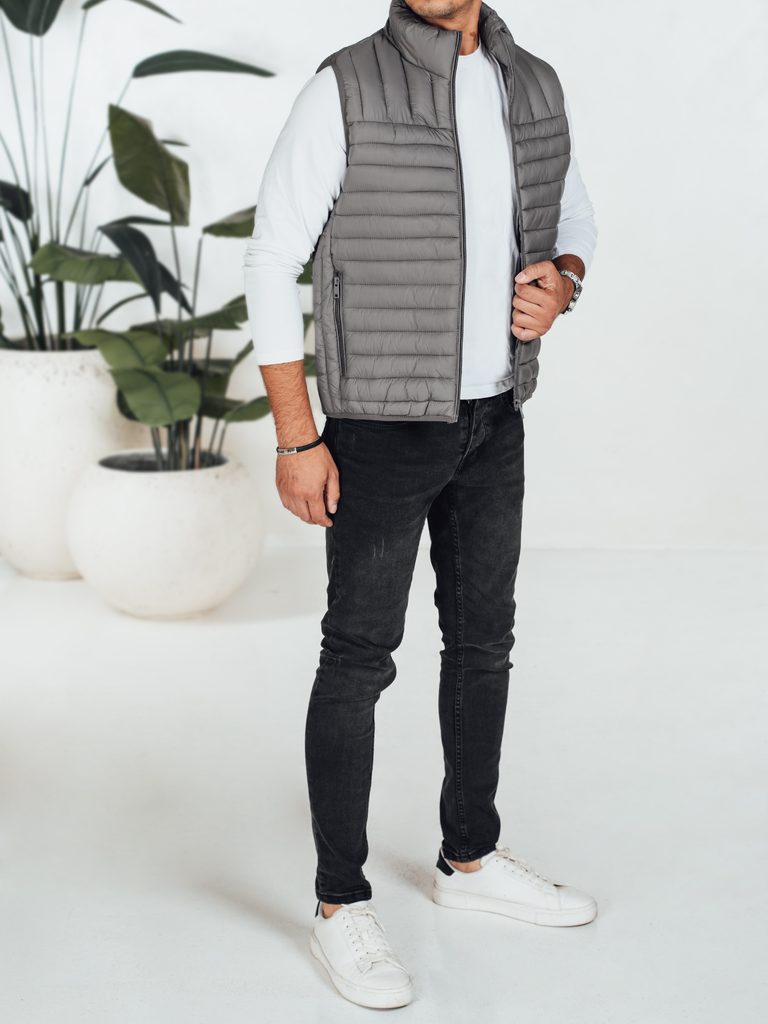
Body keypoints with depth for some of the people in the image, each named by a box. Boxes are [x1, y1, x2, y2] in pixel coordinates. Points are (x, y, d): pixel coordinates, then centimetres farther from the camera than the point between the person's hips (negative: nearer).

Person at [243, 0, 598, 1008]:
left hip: (492, 421, 6)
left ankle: (471, 858, 32)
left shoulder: (533, 87, 2)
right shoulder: (343, 89, -14)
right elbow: (271, 262, -12)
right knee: (359, 660, 0)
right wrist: (296, 439, -15)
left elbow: (571, 222, 16)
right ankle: (342, 907, 13)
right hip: (380, 426, -6)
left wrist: (559, 285, -10)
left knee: (482, 640, 14)